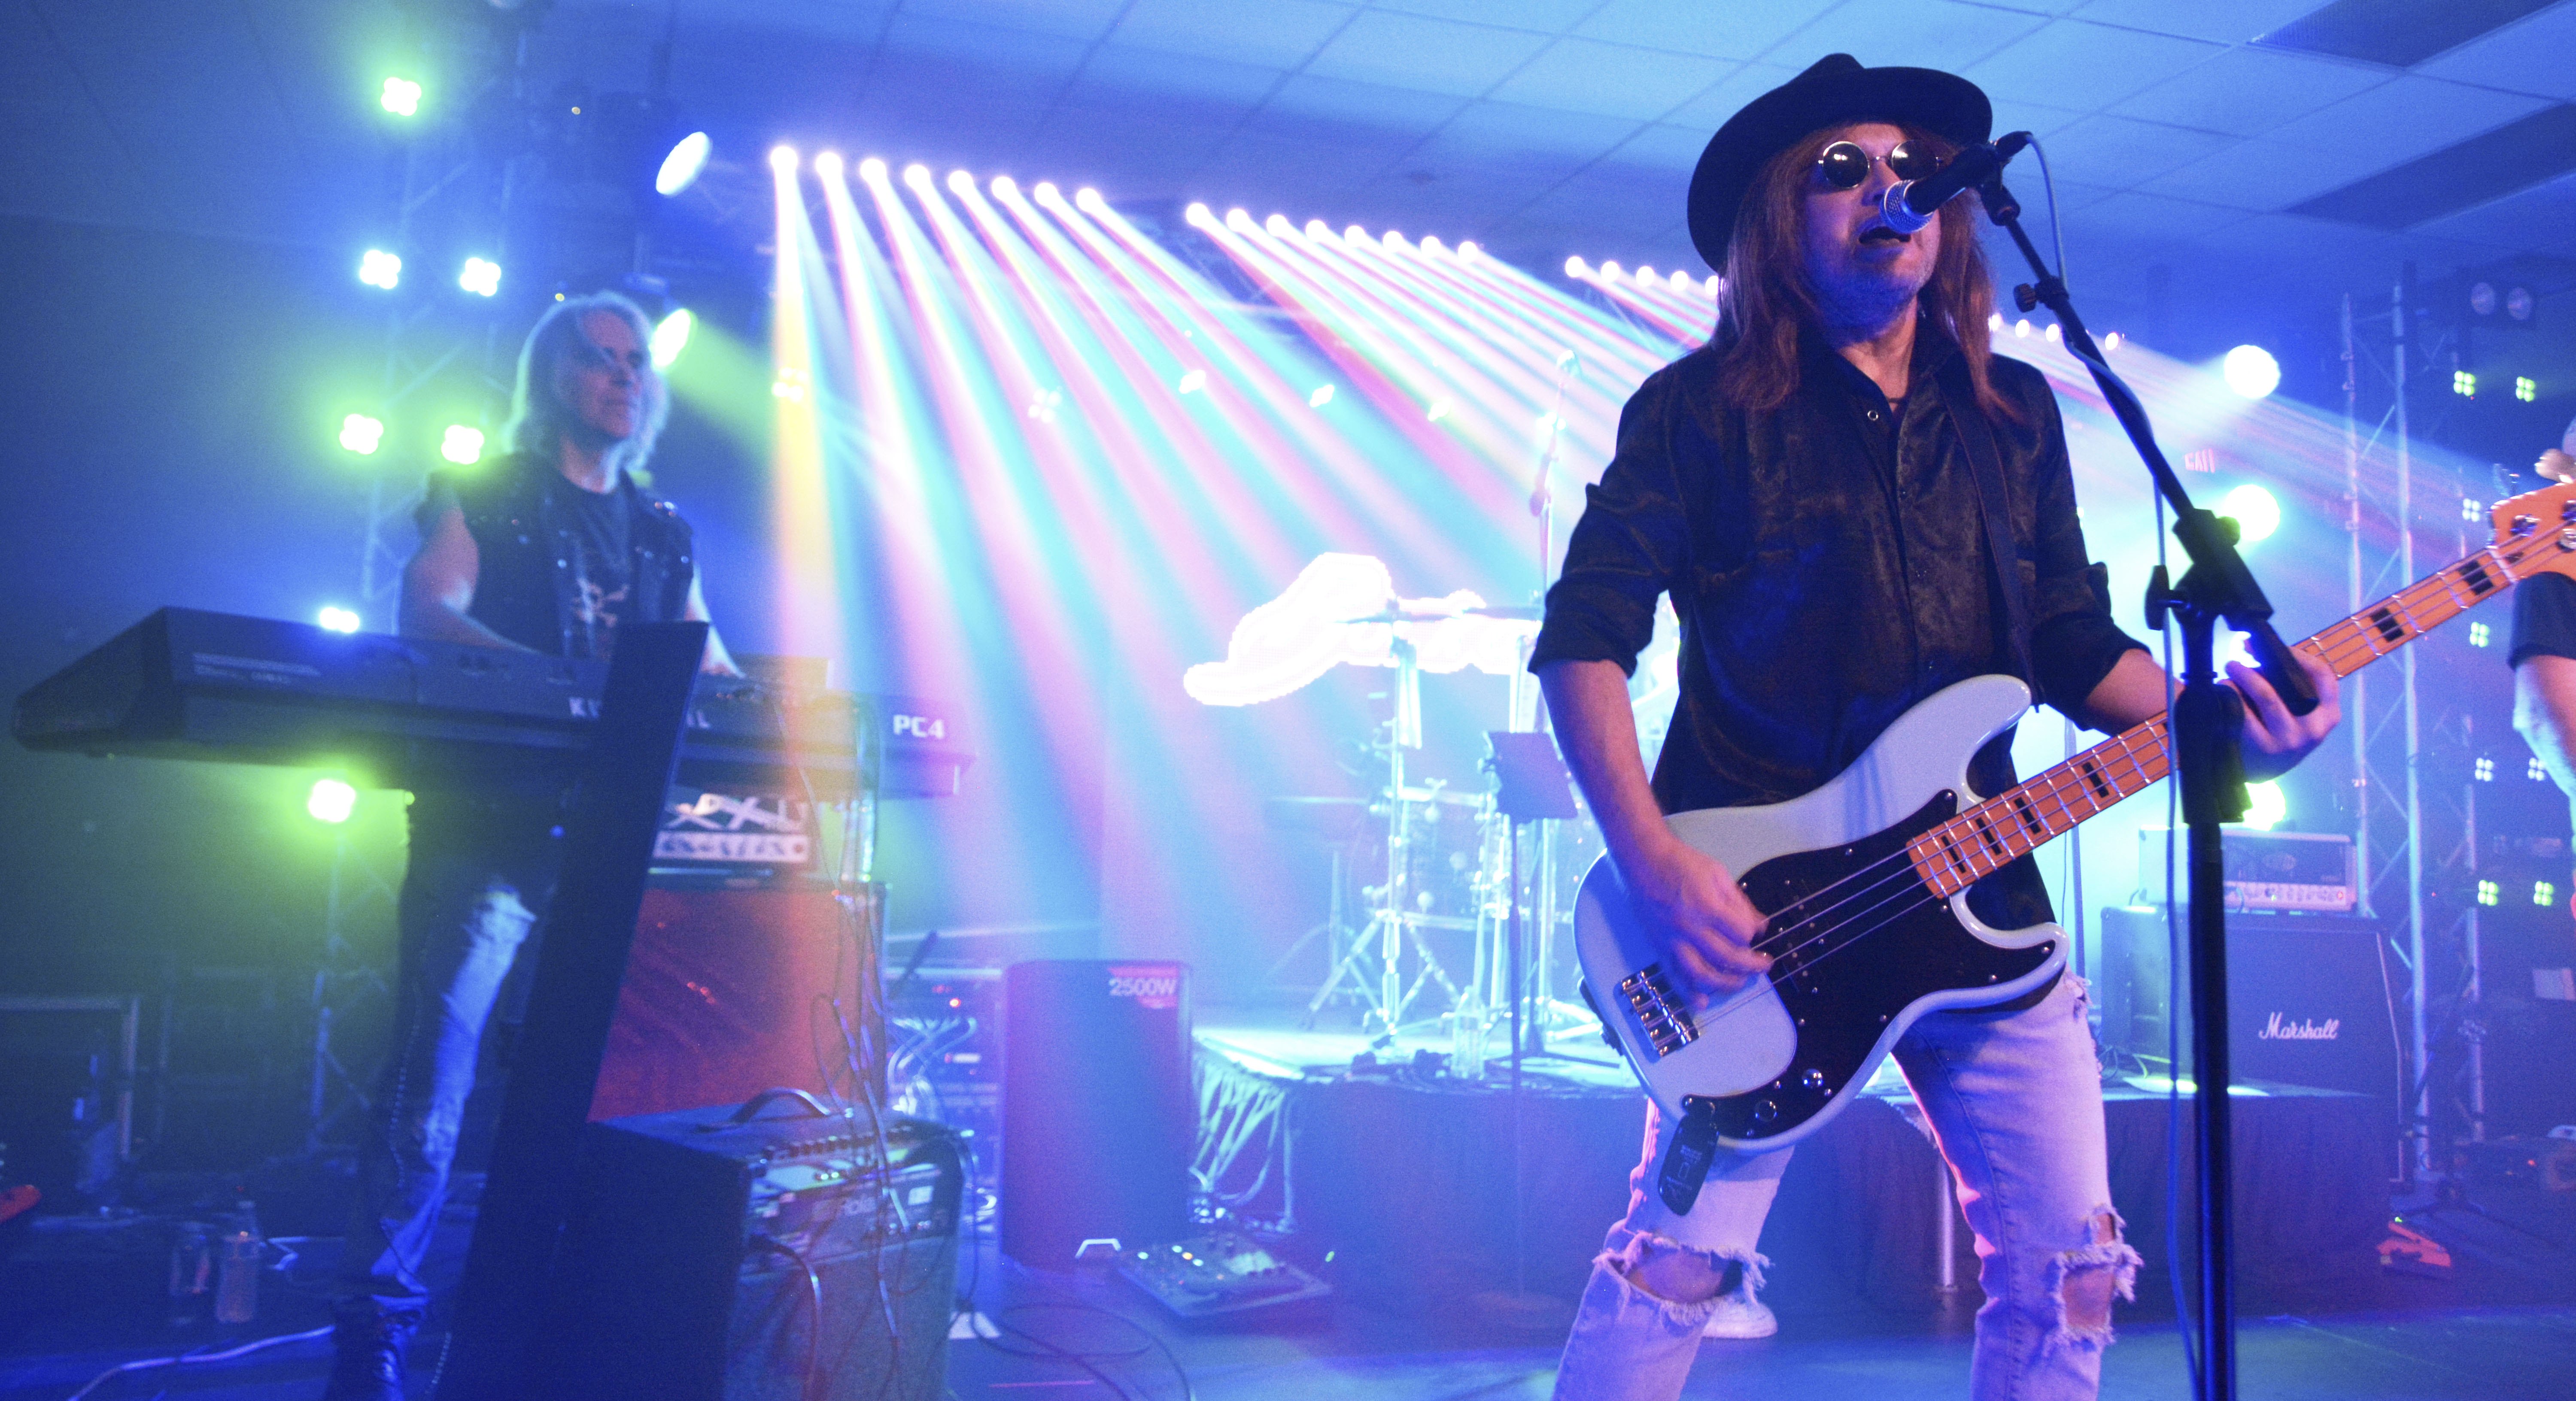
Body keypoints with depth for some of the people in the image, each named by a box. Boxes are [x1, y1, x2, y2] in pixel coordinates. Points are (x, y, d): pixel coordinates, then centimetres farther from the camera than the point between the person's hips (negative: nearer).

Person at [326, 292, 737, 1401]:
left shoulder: (664, 534, 20)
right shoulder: (485, 494, 7)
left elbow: (704, 670, 18)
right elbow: (430, 612, -9)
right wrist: (564, 683, -26)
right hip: (491, 824, -4)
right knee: (433, 1074, -9)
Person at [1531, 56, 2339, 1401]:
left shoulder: (2012, 413, 13)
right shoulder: (1704, 407, -2)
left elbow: (2073, 643, 15)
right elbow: (1581, 635, -7)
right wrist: (1652, 864, -18)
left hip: (1979, 900, 5)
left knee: (2066, 1264, 8)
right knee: (1679, 1258, -6)